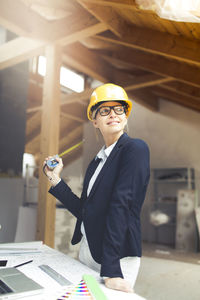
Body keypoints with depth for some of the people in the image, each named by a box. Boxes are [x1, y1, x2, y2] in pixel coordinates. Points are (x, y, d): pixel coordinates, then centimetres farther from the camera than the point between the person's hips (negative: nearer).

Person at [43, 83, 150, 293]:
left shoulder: (135, 149, -12)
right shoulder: (97, 161, 10)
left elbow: (121, 205, -22)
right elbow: (84, 212, 9)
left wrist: (111, 270, -24)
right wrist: (56, 180, 6)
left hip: (118, 257, -7)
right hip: (87, 252, 7)